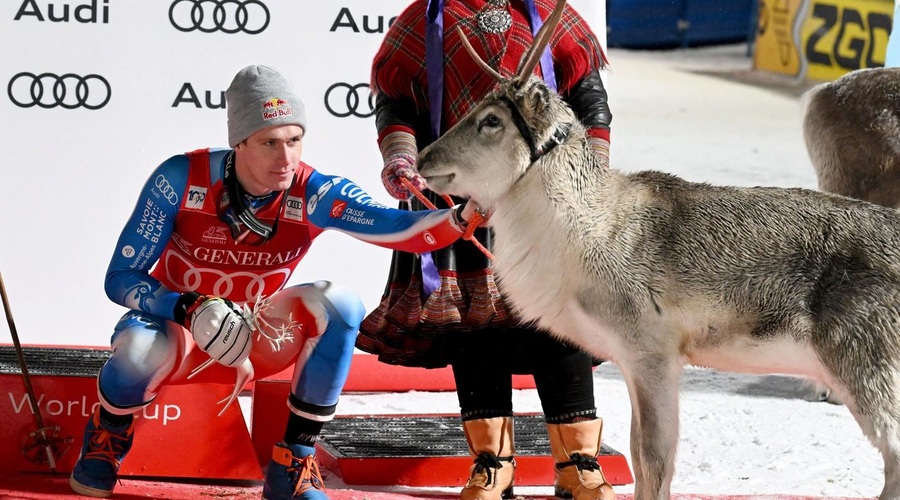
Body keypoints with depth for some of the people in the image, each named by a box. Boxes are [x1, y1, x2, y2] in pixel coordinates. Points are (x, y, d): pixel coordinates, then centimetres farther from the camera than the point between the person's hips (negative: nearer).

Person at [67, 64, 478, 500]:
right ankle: (108, 435, 1)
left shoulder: (312, 194, -20)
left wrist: (462, 217, -58)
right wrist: (193, 310, -35)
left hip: (257, 339, 2)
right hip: (175, 324, -2)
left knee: (339, 303, -26)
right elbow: (120, 279, -18)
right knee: (141, 350, -38)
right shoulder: (181, 179, -22)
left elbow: (400, 229, -36)